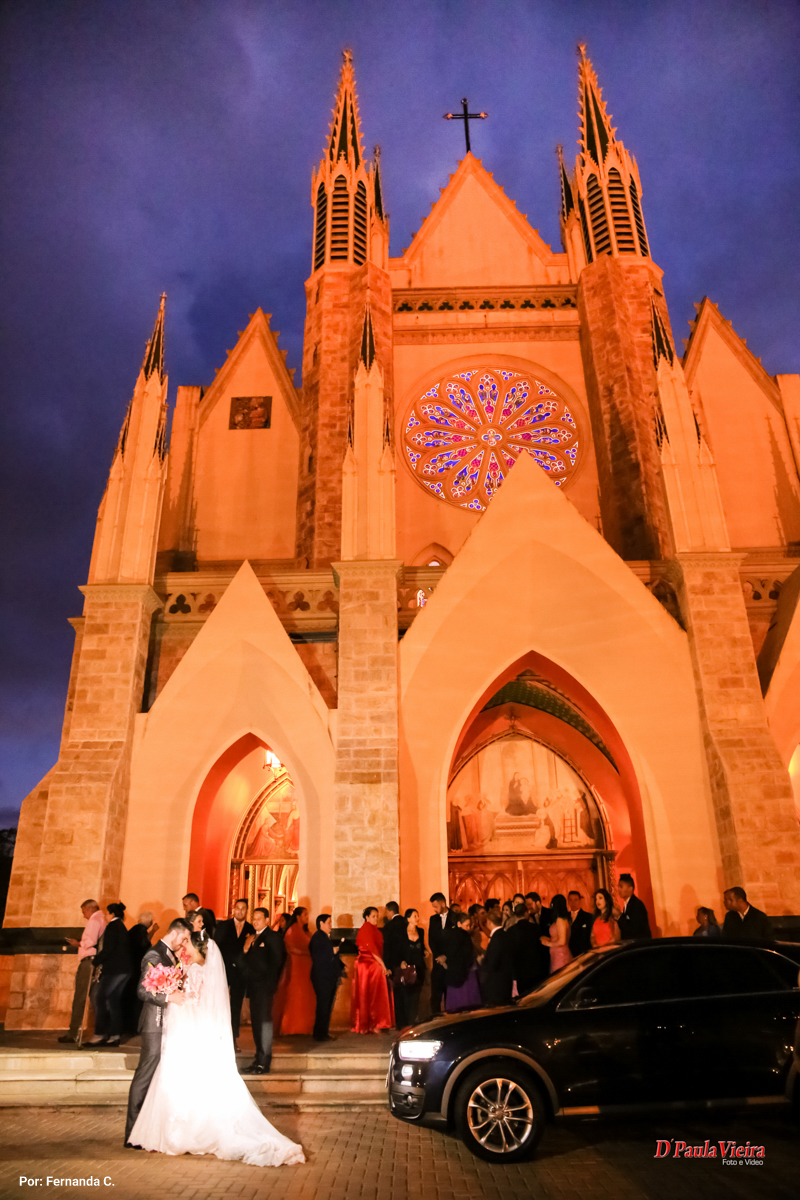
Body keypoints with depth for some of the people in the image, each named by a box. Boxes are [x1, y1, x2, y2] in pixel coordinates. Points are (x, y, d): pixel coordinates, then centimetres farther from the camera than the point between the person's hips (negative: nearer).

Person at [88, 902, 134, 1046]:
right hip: (125, 969, 9)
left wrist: (96, 961, -5)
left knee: (100, 998, -3)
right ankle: (115, 1035, 11)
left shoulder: (112, 926, -8)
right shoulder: (123, 928, 18)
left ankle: (100, 1034, -5)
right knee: (114, 1000, 11)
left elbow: (108, 949, -16)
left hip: (114, 969, -9)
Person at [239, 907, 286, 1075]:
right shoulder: (251, 937, 14)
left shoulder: (273, 937, -7)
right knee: (256, 1021, 11)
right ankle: (259, 1059, 20)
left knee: (264, 1021, -6)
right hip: (253, 985, 7)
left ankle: (264, 1063, -1)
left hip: (264, 985, -7)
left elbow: (276, 963, -9)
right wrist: (245, 949, -7)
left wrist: (270, 985, -8)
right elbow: (242, 961, 11)